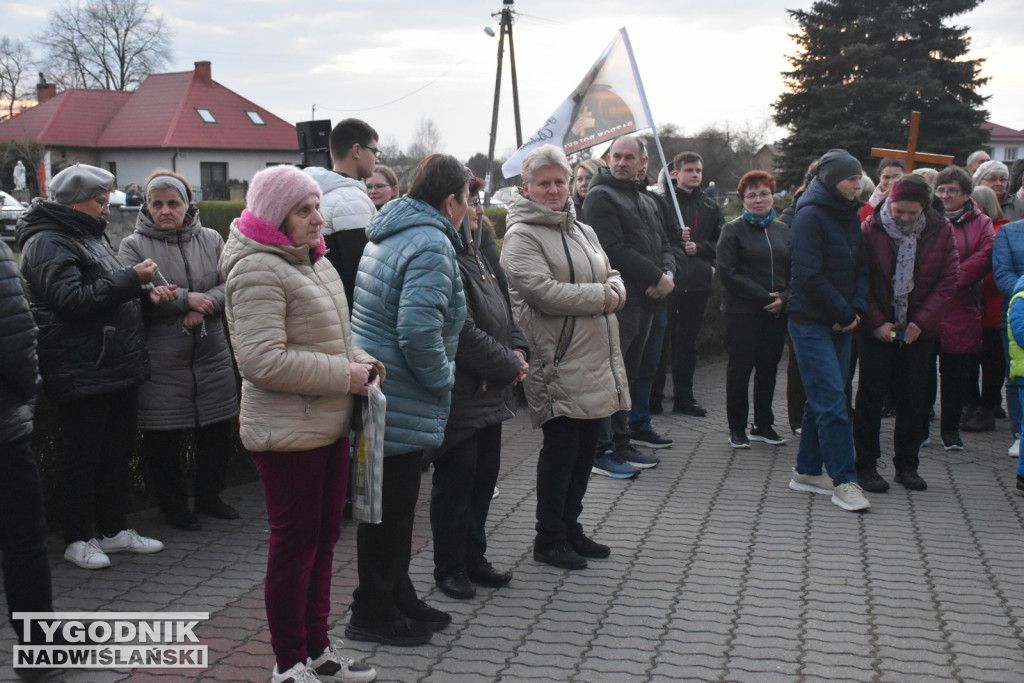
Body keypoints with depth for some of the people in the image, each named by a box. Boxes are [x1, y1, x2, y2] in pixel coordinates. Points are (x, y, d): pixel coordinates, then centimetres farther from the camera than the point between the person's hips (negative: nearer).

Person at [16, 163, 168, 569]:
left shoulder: (89, 236, 18)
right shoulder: (48, 243, -13)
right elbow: (73, 299, -24)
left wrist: (148, 295, 9)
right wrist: (132, 279, -20)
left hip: (118, 368, 10)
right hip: (82, 374, -10)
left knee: (118, 451, 15)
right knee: (82, 457, 1)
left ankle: (114, 530, 26)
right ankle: (77, 539, 12)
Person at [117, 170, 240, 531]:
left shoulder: (210, 240, 9)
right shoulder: (134, 246, -1)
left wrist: (204, 305, -19)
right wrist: (186, 299, -19)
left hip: (212, 356, 4)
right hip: (161, 362, -3)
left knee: (218, 430, 13)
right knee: (164, 437, 3)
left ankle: (209, 496, 32)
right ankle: (174, 506, 21)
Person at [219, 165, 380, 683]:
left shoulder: (314, 261, 13)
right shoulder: (258, 270, -18)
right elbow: (263, 359, -26)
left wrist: (361, 362, 3)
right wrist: (343, 376, -21)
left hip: (330, 426, 9)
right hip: (287, 434, -9)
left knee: (322, 539, 17)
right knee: (294, 545, 2)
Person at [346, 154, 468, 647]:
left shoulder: (389, 235, 14)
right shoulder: (431, 245, -18)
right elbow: (418, 330, -29)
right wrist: (442, 379, -13)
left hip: (376, 388, 10)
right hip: (400, 399, -10)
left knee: (393, 505, 19)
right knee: (390, 508, 2)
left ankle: (399, 600, 32)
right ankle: (373, 614, 15)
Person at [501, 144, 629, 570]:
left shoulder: (582, 230, 16)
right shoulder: (522, 237, -10)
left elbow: (612, 276, 22)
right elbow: (545, 293, -22)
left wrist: (614, 292, -2)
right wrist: (601, 297, -15)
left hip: (597, 360, 8)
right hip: (558, 363, -8)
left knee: (586, 447, 15)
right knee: (561, 448, -1)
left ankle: (570, 527, 29)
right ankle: (548, 539, 13)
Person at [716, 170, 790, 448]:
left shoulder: (783, 230, 12)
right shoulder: (733, 230, -2)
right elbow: (728, 273, -10)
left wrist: (784, 298, -8)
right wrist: (763, 297, -15)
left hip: (776, 311, 4)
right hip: (742, 312, -4)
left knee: (768, 368, 10)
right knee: (740, 368, 1)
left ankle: (763, 424, 22)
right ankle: (737, 428, 11)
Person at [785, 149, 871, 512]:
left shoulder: (849, 216, 12)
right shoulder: (810, 216, -12)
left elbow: (861, 267, 13)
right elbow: (809, 276, -17)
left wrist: (856, 309, -3)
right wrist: (844, 313, -12)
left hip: (840, 323, 8)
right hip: (811, 322, -8)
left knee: (822, 399, 11)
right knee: (832, 400, -10)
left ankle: (807, 471, 20)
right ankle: (843, 482, -8)